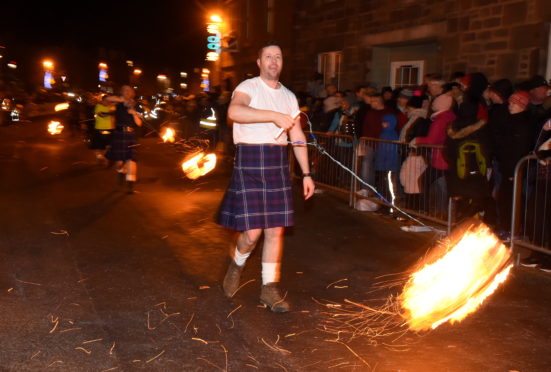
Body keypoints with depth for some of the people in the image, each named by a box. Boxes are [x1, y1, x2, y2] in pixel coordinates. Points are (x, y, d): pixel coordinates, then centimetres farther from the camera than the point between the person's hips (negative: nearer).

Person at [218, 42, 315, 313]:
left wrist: (306, 173, 10)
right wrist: (275, 116, -29)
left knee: (276, 230, 4)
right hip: (249, 163, -5)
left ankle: (270, 288, 16)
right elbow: (234, 112, -27)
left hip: (278, 165, 5)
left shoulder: (289, 96, 15)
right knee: (252, 231, -6)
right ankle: (237, 264, 27)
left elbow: (298, 137, 16)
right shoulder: (248, 87, -4)